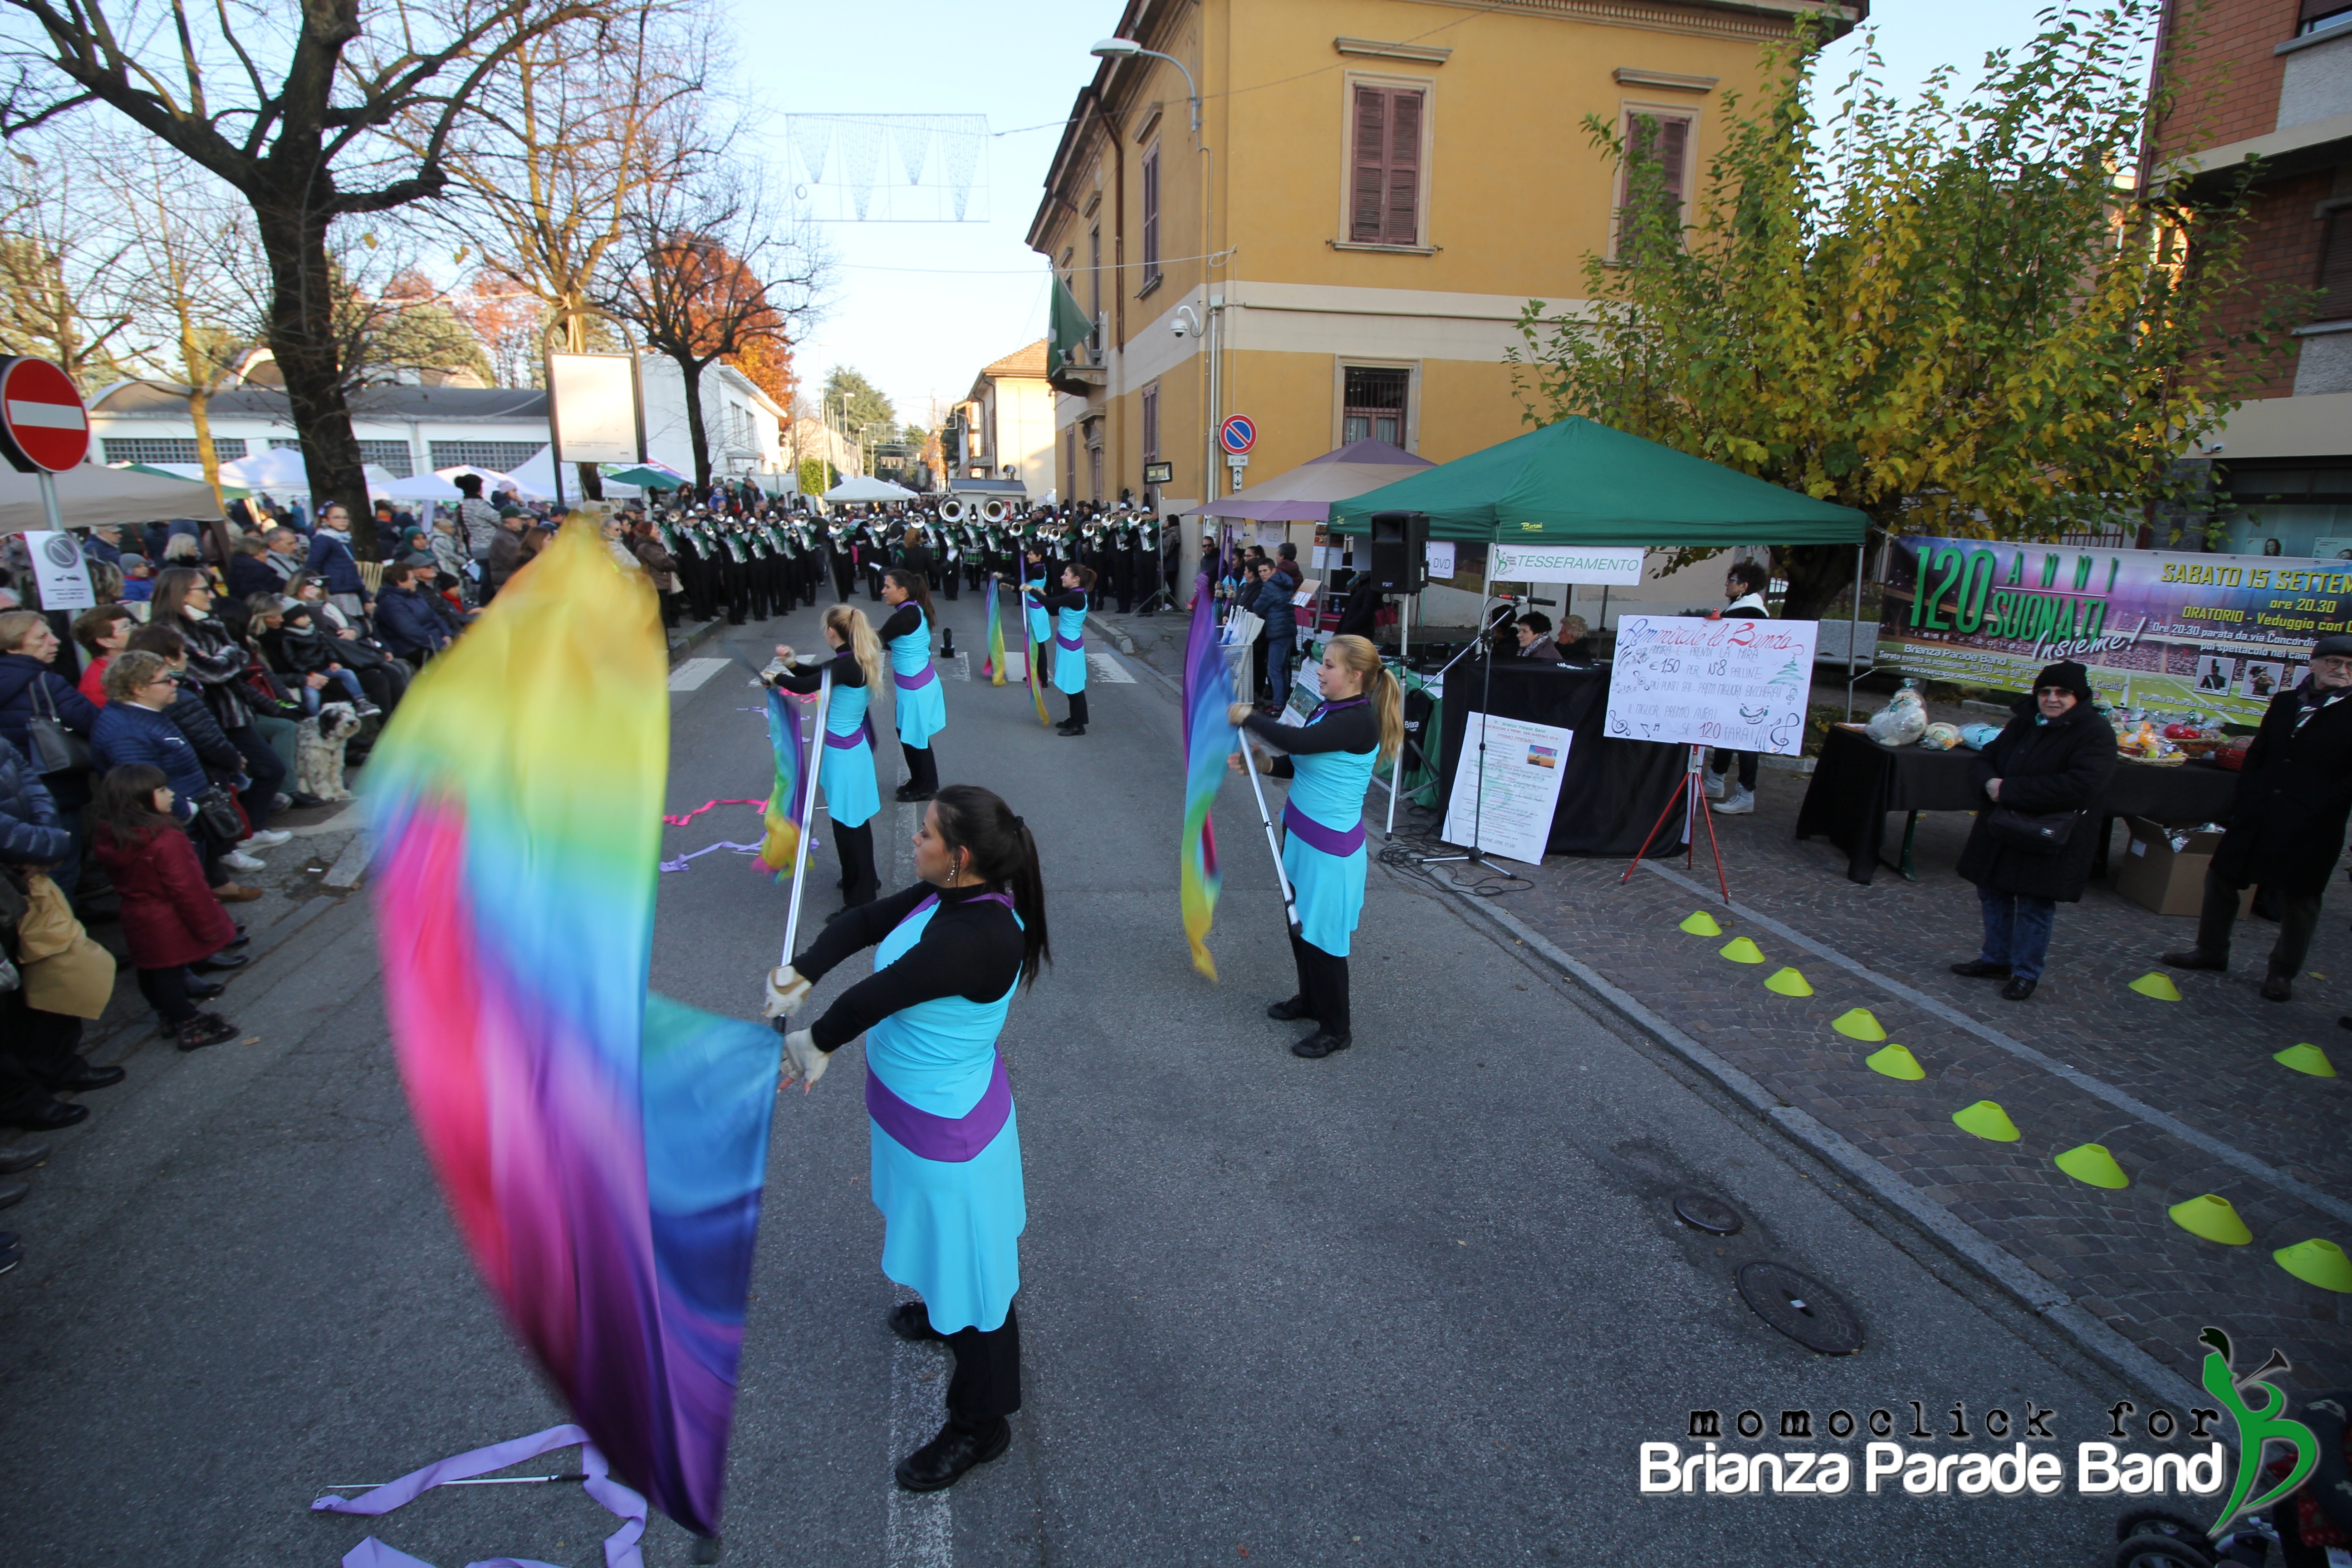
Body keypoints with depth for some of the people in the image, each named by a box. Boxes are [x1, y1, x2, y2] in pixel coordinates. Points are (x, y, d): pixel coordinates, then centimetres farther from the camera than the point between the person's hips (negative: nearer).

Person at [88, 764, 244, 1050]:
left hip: (138, 926, 8)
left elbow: (123, 884, 11)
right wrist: (209, 927, -15)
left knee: (152, 972, 19)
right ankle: (190, 1027, 16)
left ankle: (171, 1017, 36)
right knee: (171, 974, 4)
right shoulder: (166, 840, -28)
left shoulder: (112, 840, -2)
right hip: (171, 927, -7)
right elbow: (188, 890, -24)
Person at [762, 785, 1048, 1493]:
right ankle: (941, 1311, 63)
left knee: (968, 1264, 11)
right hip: (915, 1112, 9)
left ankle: (980, 1425, 33)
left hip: (947, 1131, -9)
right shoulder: (949, 895, -8)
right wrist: (799, 975, -11)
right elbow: (865, 922, 0)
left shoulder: (978, 937, -36)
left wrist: (813, 1042, -13)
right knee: (940, 1236, 34)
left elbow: (878, 995, -29)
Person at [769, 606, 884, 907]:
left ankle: (861, 899, 8)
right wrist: (792, 663, -2)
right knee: (855, 822, 22)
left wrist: (776, 677, -4)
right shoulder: (857, 660, 6)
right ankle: (865, 881, 38)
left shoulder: (847, 665, -22)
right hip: (853, 746, 9)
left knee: (849, 825, 0)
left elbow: (805, 687, -22)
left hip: (843, 752, -9)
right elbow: (817, 673, 15)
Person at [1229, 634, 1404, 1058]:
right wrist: (1265, 764, -2)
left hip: (1330, 846, -9)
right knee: (1300, 924, 21)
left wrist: (1248, 717, -20)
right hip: (1301, 834, 9)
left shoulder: (1360, 720, -22)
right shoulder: (1327, 709, 7)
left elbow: (1299, 742, -33)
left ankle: (1336, 1029, 18)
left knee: (1321, 935, 2)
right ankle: (1310, 999, 42)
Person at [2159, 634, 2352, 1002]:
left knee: (2299, 897, 5)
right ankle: (2210, 951, 24)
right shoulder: (2285, 702, 10)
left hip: (2312, 825, -5)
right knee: (2221, 878, 10)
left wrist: (2321, 806, -16)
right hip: (2258, 815, 5)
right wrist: (2245, 799, 7)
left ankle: (2283, 973, 18)